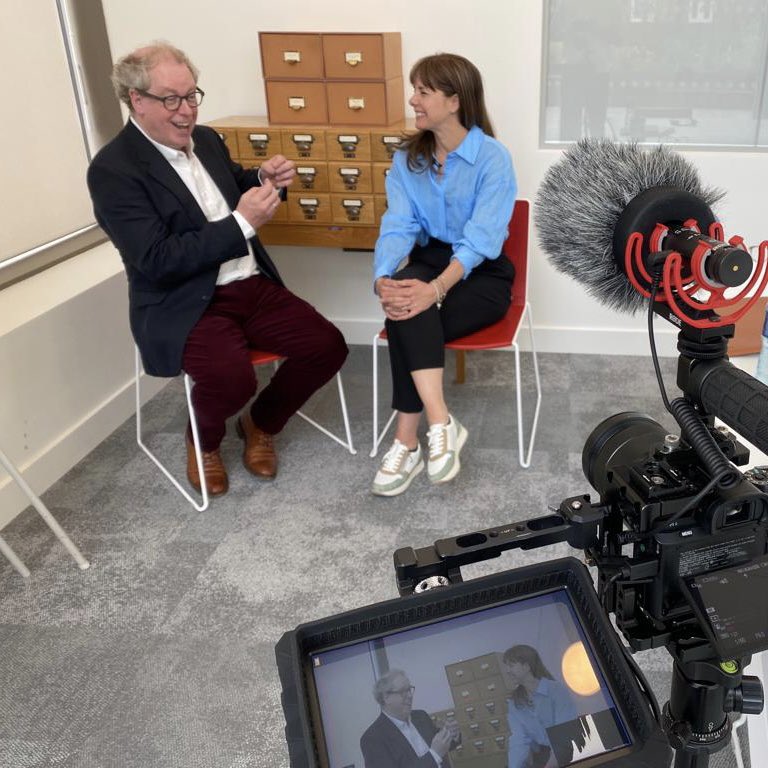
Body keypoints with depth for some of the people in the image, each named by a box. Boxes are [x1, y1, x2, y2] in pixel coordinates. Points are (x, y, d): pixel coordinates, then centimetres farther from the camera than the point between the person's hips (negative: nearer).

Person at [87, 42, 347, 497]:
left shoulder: (206, 139, 9)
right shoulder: (113, 169, -13)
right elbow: (157, 260, -20)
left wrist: (266, 181, 1)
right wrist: (241, 223, -24)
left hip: (252, 286, 7)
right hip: (186, 305, -7)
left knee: (328, 346, -10)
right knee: (231, 378, -33)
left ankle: (261, 424, 17)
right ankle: (204, 439, 5)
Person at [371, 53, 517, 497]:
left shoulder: (493, 158, -12)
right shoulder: (407, 158, 5)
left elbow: (481, 239, -22)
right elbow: (398, 226, -7)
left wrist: (435, 289, -39)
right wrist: (383, 279, -28)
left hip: (482, 274, -4)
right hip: (430, 259, 4)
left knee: (413, 316, -32)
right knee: (405, 304, -33)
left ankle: (408, 441, -25)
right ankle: (440, 424, -34)